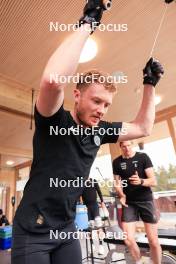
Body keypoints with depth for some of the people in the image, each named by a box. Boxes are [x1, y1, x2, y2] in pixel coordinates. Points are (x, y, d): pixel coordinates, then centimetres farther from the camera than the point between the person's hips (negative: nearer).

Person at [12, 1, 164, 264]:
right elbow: (52, 80, -40)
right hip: (32, 230, -5)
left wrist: (150, 84, 5)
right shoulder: (54, 121, -18)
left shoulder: (100, 131, -2)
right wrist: (87, 23, -29)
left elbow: (143, 128, 8)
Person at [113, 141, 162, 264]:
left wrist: (141, 181, -31)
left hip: (146, 200, -1)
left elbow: (153, 181, -11)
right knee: (128, 239, -1)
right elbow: (118, 183, 8)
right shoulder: (116, 162, 0)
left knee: (154, 241, 3)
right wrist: (121, 195, -10)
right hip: (129, 202, 2)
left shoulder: (143, 157, -7)